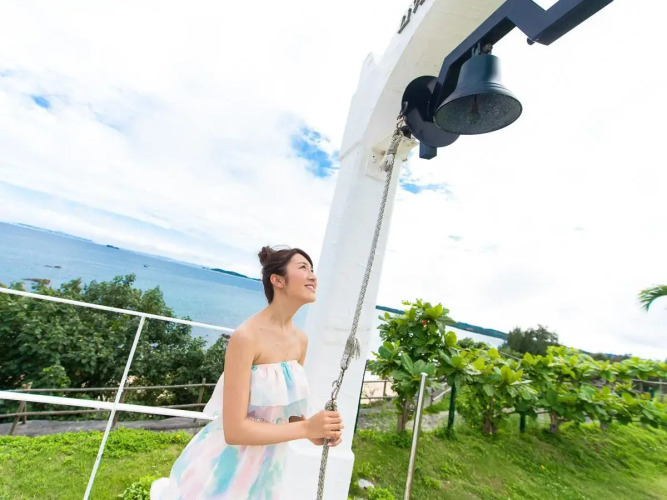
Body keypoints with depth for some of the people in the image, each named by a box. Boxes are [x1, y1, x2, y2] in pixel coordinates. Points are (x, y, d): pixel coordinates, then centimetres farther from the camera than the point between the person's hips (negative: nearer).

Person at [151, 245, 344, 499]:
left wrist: (316, 430, -12)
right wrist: (306, 428, -24)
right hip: (226, 468, -6)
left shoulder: (300, 340, -5)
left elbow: (288, 408, 6)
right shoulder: (246, 336, -26)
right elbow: (235, 430, -25)